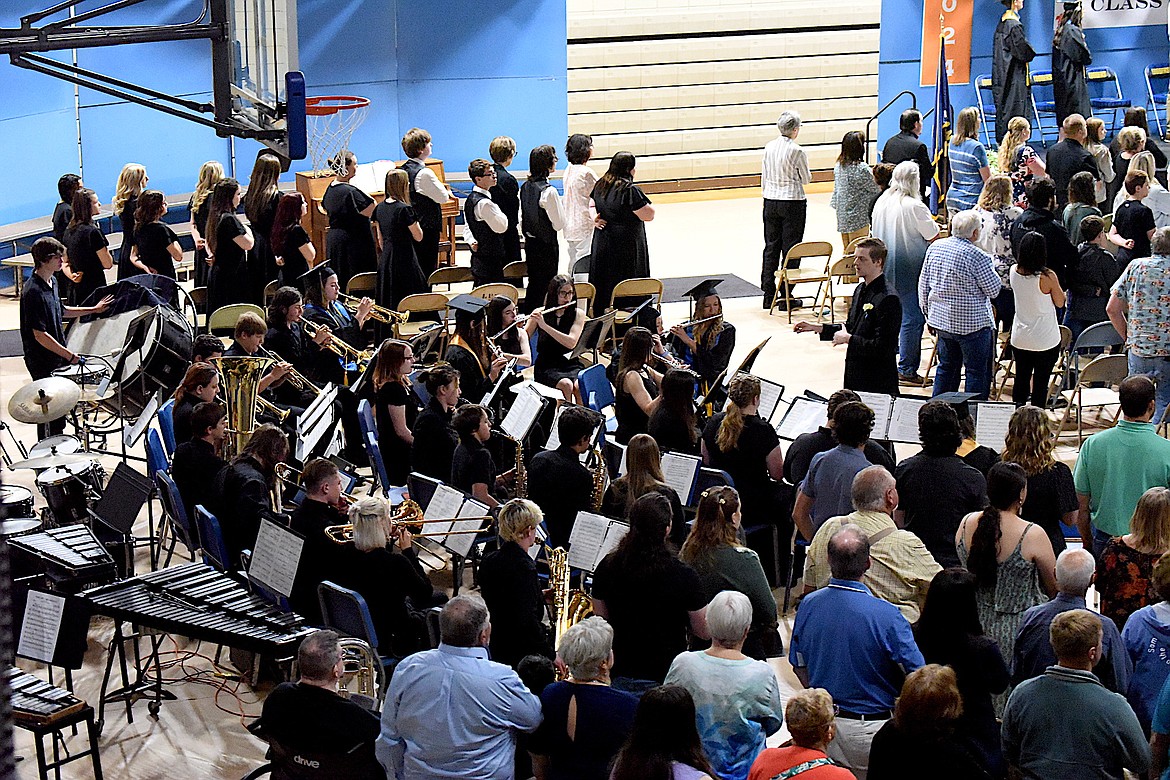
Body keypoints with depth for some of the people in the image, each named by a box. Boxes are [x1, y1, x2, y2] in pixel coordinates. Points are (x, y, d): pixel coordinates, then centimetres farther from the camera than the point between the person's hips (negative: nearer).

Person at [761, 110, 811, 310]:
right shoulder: (796, 151, -15)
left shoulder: (769, 147, 1)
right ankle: (786, 297, 2)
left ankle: (769, 295, 16)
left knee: (771, 247, 12)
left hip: (770, 201, 5)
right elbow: (806, 179, -4)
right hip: (792, 202, -5)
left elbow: (764, 177, 8)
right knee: (790, 248, 1)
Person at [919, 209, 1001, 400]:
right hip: (972, 323, -7)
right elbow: (993, 290, -10)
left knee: (947, 366, 20)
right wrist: (991, 271, 7)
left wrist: (928, 312, 19)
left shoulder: (935, 247, 1)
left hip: (941, 319, 7)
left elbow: (924, 284, 8)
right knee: (978, 372, 4)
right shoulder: (978, 257, -18)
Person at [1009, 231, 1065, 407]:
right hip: (1046, 340, -4)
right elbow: (1060, 303, -7)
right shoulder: (1047, 277, -21)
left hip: (1020, 339, 4)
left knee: (1021, 379, 17)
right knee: (1041, 382, 7)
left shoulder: (1014, 271, -7)